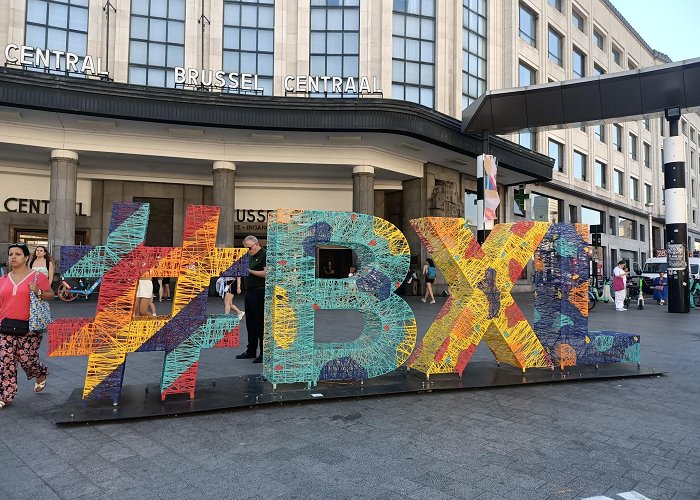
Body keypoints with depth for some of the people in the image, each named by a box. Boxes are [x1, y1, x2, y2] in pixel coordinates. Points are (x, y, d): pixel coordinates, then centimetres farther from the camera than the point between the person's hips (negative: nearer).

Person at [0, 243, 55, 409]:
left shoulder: (38, 276, -3)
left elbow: (51, 295, 2)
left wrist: (38, 292, -16)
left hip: (29, 327, -4)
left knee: (26, 359, 1)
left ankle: (41, 375, 34)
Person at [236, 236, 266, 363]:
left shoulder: (264, 255, -10)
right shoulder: (250, 256, 19)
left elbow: (266, 273, -20)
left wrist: (250, 271, -17)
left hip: (259, 293, -9)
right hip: (249, 291, 9)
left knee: (260, 323, -5)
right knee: (250, 323, 14)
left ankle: (264, 353, 2)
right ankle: (251, 351, 24)